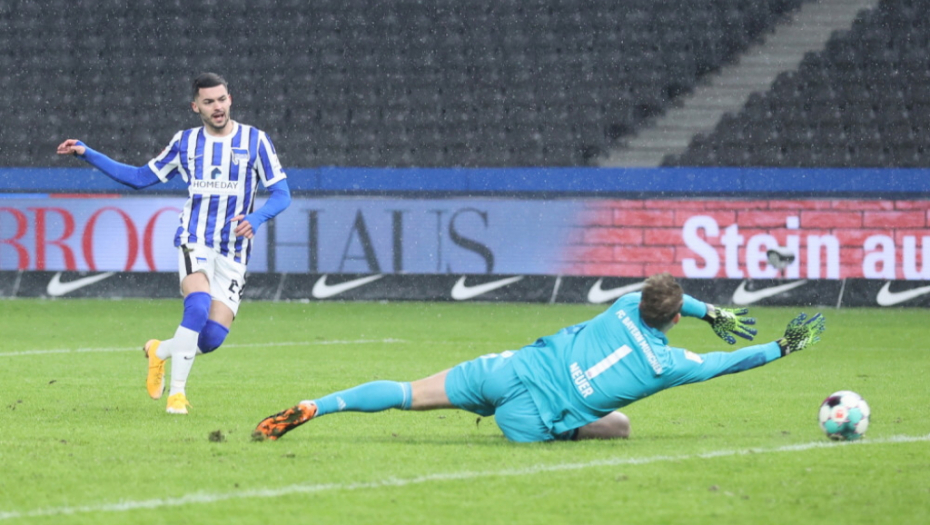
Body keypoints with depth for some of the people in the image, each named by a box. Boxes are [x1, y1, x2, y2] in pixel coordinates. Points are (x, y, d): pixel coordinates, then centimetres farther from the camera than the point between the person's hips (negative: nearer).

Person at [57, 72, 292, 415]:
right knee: (198, 304, -30)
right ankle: (177, 392, -19)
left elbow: (281, 194, 0)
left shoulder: (255, 141, 2)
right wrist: (86, 154, 14)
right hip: (195, 241, 0)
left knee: (212, 338, -9)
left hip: (234, 252, 1)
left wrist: (256, 218, -22)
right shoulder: (185, 142, 8)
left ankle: (160, 351, 24)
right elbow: (140, 178, 19)